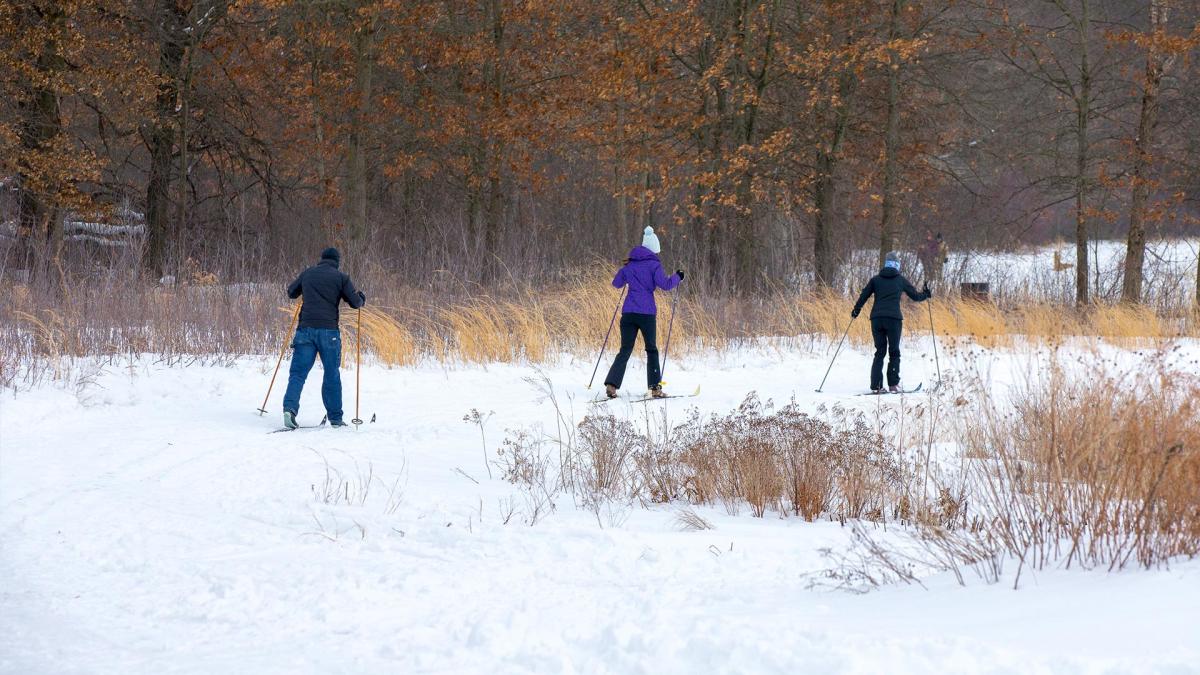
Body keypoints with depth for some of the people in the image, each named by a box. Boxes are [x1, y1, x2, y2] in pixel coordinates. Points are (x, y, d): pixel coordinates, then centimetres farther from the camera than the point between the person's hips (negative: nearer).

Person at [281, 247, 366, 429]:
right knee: (332, 375, 9)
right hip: (328, 330, -2)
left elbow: (291, 292, 26)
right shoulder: (341, 277, 2)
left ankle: (290, 407, -22)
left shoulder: (307, 273, 12)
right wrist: (362, 298, 24)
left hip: (306, 329, 2)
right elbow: (355, 302, 2)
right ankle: (335, 418, 14)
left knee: (298, 372, 1)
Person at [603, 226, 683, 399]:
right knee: (652, 350, 9)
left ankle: (611, 384, -11)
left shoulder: (629, 265, 13)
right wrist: (677, 277, 8)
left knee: (625, 350, 5)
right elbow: (665, 284, -10)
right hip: (646, 312, -4)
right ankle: (655, 388, 4)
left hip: (628, 312, 4)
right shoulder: (654, 264, -3)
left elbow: (616, 283, 23)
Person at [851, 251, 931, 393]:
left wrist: (855, 311, 22)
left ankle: (876, 386, -1)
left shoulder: (876, 279, 11)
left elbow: (864, 296, 9)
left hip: (876, 319, 2)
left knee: (879, 352, 9)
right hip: (893, 318, -2)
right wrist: (926, 295, 34)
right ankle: (893, 385, -1)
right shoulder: (901, 280, 7)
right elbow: (915, 296, 14)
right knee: (894, 353, 7)